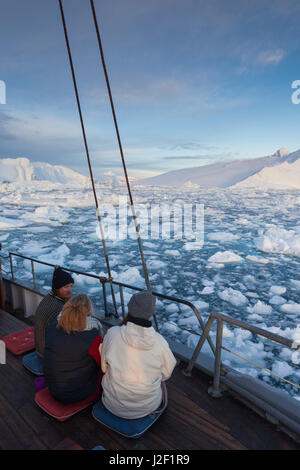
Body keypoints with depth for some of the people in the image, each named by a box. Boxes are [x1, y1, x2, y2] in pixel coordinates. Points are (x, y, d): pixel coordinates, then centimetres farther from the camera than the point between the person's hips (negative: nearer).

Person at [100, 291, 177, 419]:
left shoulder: (112, 333, -22)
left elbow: (104, 367, -5)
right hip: (148, 406, 0)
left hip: (114, 404, 0)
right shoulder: (159, 341, -21)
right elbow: (166, 374, -4)